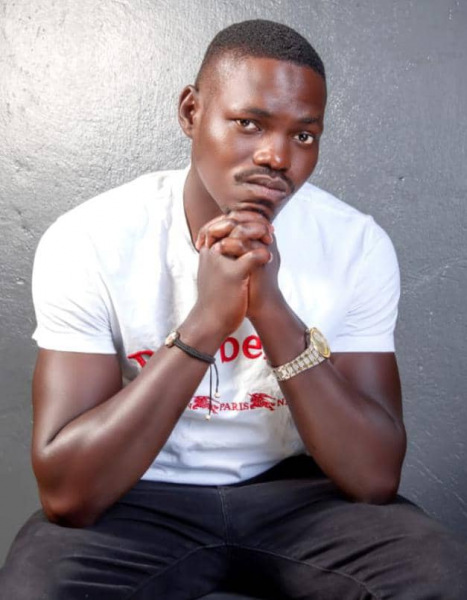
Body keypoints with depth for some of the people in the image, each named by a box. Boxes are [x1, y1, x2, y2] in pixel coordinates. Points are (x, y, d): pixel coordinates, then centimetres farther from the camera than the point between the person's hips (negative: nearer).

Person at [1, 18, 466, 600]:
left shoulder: (358, 246, -12)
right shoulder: (87, 241, -17)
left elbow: (374, 479, -17)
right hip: (140, 496, -1)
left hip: (295, 487, 2)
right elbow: (67, 493, -23)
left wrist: (274, 311, -31)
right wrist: (205, 321, -33)